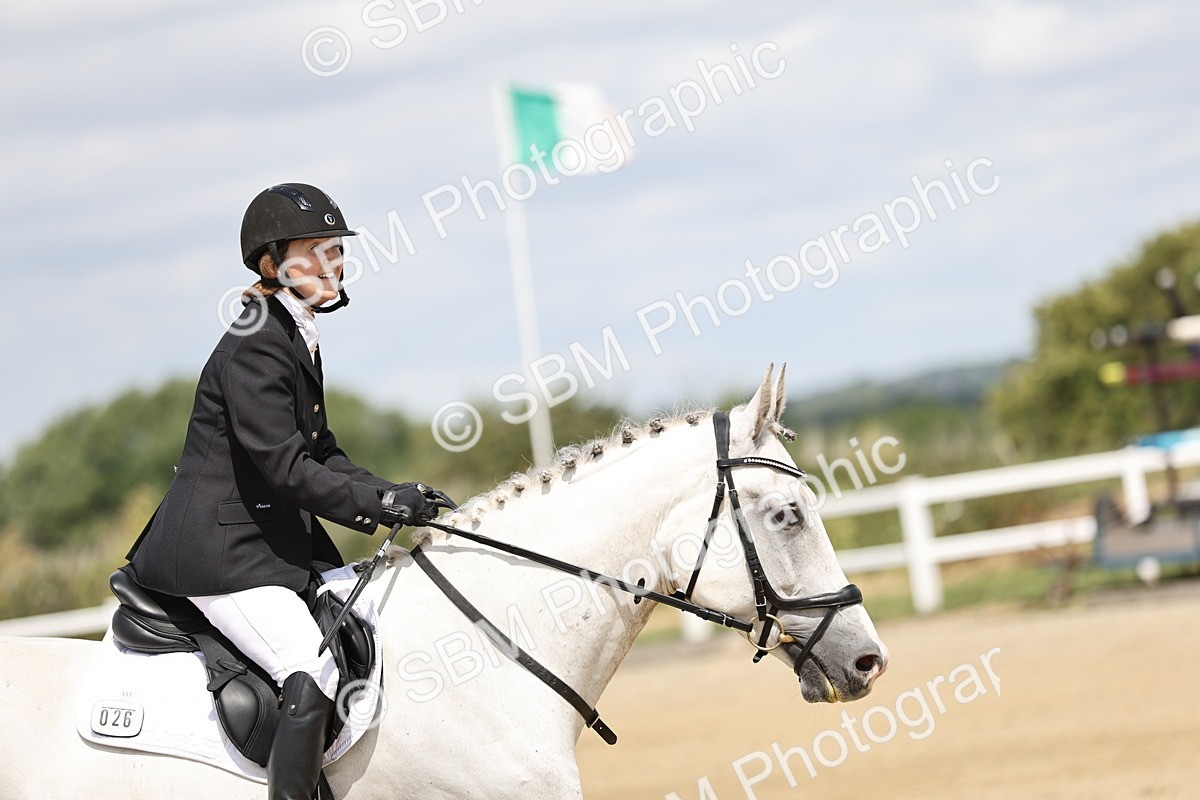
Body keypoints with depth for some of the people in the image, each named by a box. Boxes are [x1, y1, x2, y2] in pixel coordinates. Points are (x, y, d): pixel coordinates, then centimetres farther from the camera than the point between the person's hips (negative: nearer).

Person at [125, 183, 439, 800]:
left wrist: (398, 496, 1)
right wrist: (384, 504, -18)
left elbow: (322, 455, 16)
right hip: (221, 552, -11)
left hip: (273, 538, 11)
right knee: (314, 672, -24)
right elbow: (286, 469, -22)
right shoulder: (253, 348, -17)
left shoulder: (299, 338, 14)